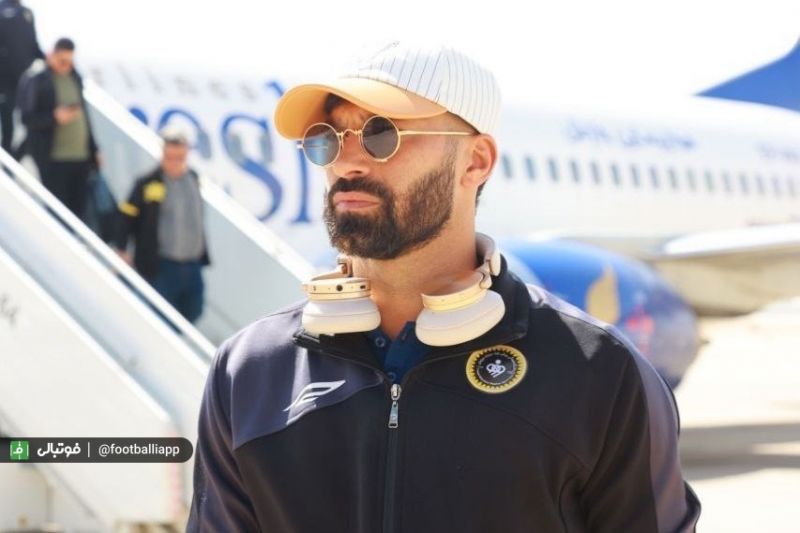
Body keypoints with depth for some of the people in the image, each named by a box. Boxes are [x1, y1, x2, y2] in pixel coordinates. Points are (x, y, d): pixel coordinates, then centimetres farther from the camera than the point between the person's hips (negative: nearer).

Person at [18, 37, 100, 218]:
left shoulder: (75, 79, 15)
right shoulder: (38, 82, -4)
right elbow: (27, 118, -9)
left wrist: (93, 149, 20)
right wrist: (55, 117, -24)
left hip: (81, 157, 6)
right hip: (53, 159, -6)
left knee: (78, 208, 8)